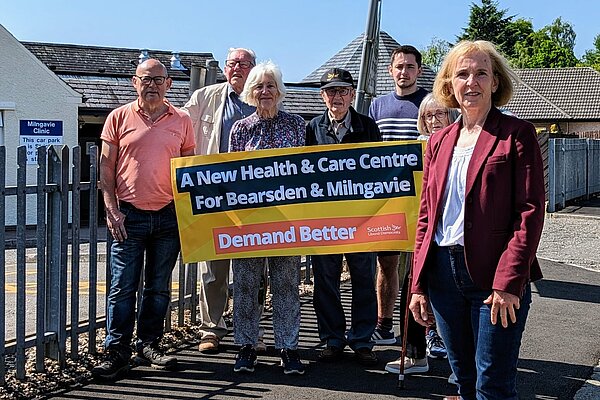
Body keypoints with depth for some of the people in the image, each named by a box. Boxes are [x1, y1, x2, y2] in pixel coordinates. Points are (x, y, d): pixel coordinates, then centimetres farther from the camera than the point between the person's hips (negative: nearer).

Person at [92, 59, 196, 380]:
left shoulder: (181, 121, 8)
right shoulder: (119, 117, 5)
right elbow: (106, 166, 4)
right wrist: (111, 209, -5)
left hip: (168, 216, 2)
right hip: (129, 215, -2)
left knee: (159, 288, 10)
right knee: (122, 287, -1)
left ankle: (149, 346, 22)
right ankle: (116, 352, 8)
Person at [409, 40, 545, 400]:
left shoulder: (517, 134, -3)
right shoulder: (439, 142, 13)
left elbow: (530, 212, -9)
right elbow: (426, 216, 13)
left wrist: (509, 281, -17)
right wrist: (419, 285, 9)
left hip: (495, 276, -5)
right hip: (444, 272, 5)